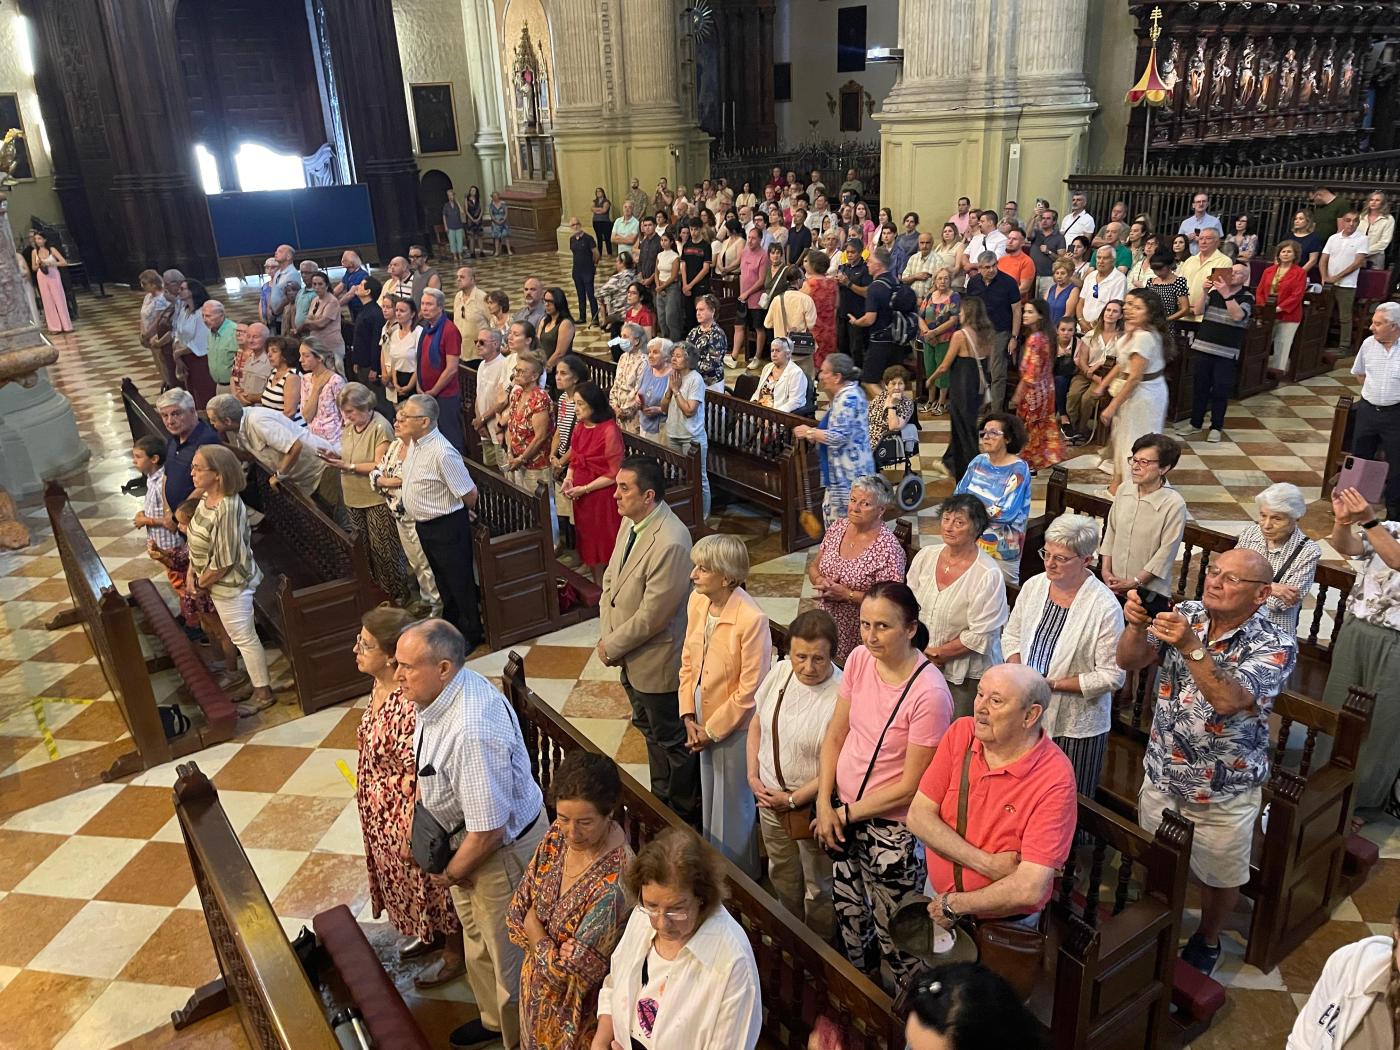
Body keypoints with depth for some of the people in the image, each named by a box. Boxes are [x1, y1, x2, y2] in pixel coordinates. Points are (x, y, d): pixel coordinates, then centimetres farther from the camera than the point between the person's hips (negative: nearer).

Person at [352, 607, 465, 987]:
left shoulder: (409, 706, -35)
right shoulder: (380, 686, -6)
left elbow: (418, 781, -28)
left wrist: (413, 836, -21)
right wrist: (367, 794, 20)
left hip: (407, 816, -9)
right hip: (380, 812, 9)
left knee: (430, 884, 14)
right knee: (402, 879, 29)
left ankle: (456, 954, 39)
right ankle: (431, 934, 53)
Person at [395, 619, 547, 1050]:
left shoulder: (471, 733, -40)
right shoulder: (448, 688, -12)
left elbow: (488, 831, -32)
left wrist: (450, 875, -16)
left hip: (502, 849, -9)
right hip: (468, 838, 10)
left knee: (509, 954, 16)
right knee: (477, 940, 31)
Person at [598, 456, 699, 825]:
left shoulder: (670, 543, -31)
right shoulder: (631, 521, -2)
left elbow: (651, 615, -27)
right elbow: (611, 578, 7)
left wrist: (612, 646, -14)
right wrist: (606, 636, -2)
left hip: (657, 662, -9)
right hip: (631, 655, 9)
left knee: (672, 740, 12)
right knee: (650, 729, 27)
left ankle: (684, 815, 34)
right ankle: (661, 797, 48)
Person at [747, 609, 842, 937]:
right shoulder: (780, 671, -10)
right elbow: (756, 723, 4)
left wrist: (794, 799, -17)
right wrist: (753, 776, -3)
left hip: (812, 805, -6)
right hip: (770, 796, 6)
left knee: (817, 886, 18)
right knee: (781, 874, 28)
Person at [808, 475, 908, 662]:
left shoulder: (888, 548, -18)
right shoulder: (837, 527, 0)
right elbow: (814, 566, 10)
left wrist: (846, 594, -21)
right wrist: (820, 580, -11)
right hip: (824, 624, 5)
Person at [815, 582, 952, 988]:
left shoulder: (929, 694, -27)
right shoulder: (860, 658, -8)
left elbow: (909, 787, -19)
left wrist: (846, 814, -12)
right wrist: (824, 802, -4)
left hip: (892, 828, -6)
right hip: (843, 812, 6)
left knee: (894, 933, 11)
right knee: (848, 913, 24)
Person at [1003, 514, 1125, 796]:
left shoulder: (1105, 607, -19)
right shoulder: (1033, 586, -2)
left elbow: (1112, 676, -16)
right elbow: (1011, 635, 10)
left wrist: (1054, 683, -20)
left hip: (1076, 727, -4)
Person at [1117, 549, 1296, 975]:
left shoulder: (1274, 646, -20)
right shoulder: (1186, 614, -8)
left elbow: (1228, 700, -34)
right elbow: (1129, 661, -13)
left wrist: (1191, 646, -45)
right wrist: (1136, 625, -32)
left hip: (1223, 792, -3)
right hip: (1162, 775, 3)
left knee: (1219, 875, 20)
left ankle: (1206, 941, 47)